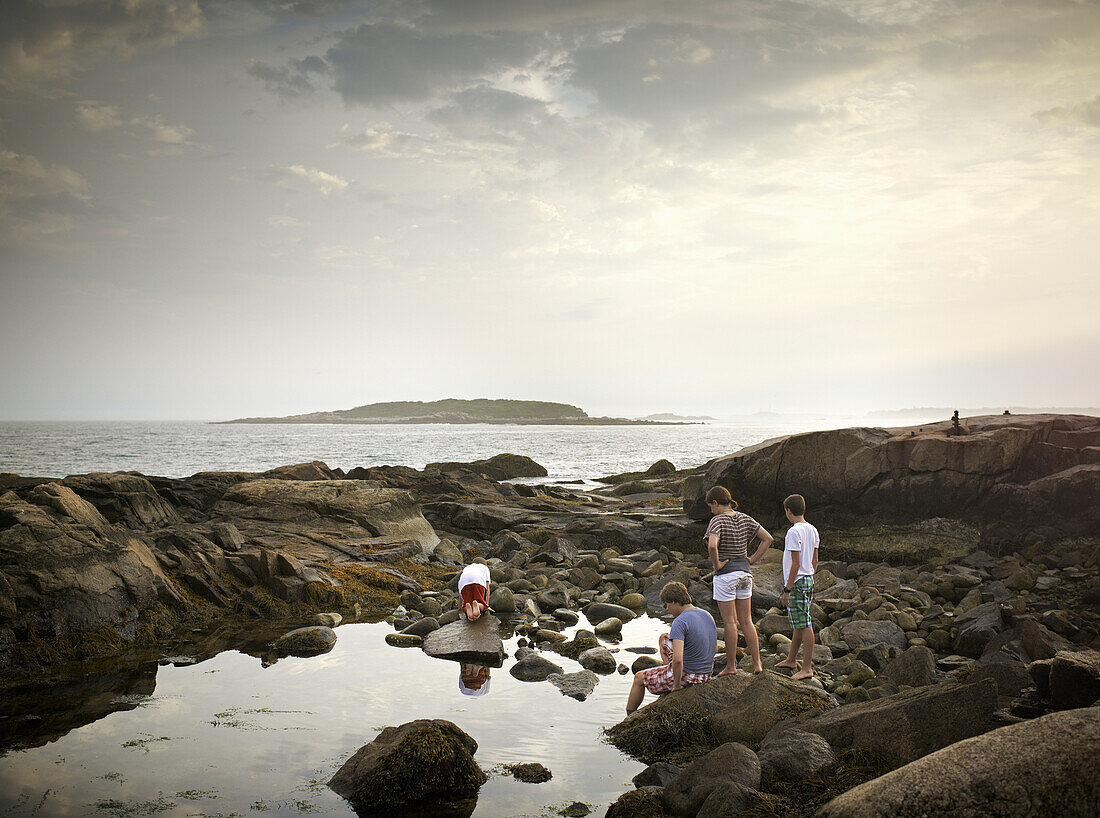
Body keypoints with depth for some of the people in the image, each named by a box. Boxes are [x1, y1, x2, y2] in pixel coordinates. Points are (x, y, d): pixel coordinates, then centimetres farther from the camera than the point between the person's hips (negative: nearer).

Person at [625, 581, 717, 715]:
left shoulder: (680, 622, -24)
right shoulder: (708, 616, 3)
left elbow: (677, 660, -33)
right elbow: (715, 648, 15)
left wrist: (677, 685, -19)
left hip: (686, 676, -8)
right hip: (707, 675, 8)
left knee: (639, 678, 18)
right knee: (663, 638, 25)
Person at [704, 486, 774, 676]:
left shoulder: (718, 520, -14)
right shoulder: (744, 519, 6)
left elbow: (712, 546, -31)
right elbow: (768, 539, 5)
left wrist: (716, 564, -15)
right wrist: (752, 560, 6)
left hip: (725, 574, -6)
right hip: (744, 572, 6)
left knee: (730, 622, 2)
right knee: (746, 621, 12)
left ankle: (731, 665, 10)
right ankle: (757, 664, 11)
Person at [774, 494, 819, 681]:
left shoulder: (794, 532, -17)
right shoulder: (812, 530, 10)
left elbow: (796, 564, -19)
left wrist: (787, 590, -16)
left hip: (796, 583, -10)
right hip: (808, 581, 10)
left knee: (804, 625, -6)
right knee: (799, 624, 19)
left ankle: (807, 668, -2)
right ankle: (791, 660, 31)